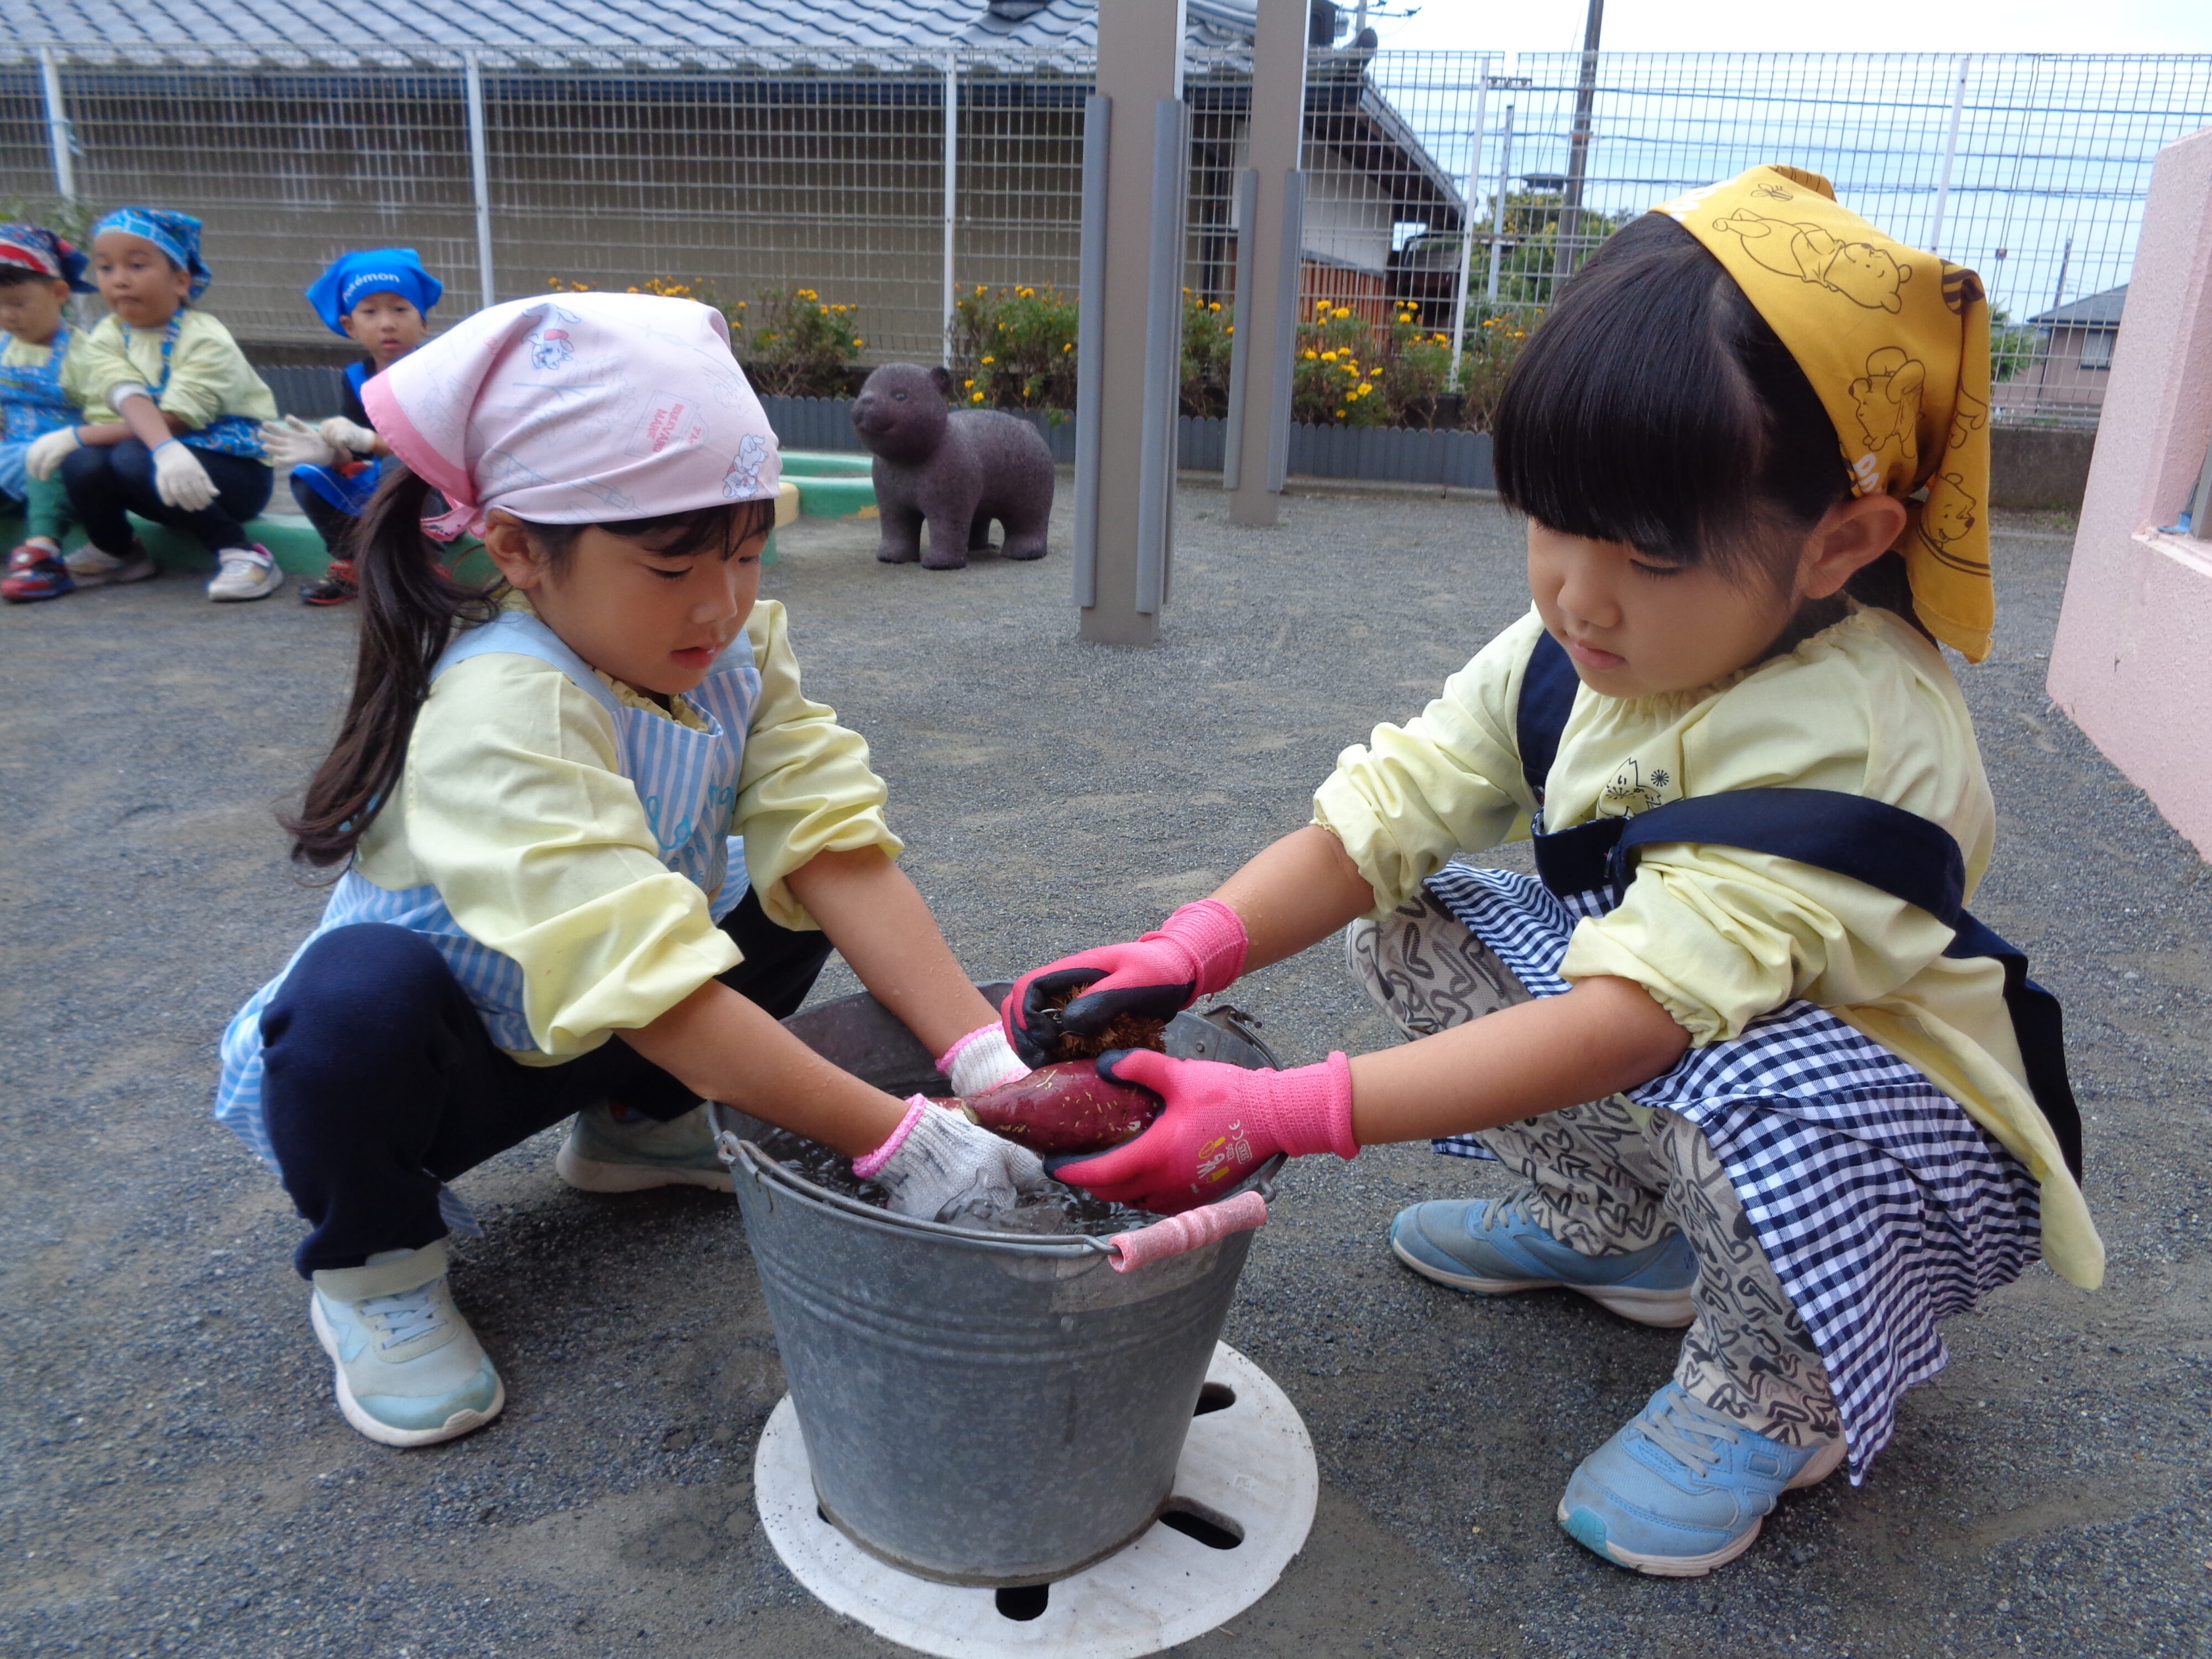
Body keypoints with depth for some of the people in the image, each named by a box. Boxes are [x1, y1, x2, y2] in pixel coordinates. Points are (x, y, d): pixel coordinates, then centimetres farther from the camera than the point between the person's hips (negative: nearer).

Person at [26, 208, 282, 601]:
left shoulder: (207, 340, -14)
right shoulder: (104, 339, 0)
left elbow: (173, 419, -21)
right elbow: (132, 402, -20)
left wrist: (75, 435, -18)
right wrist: (165, 449, -42)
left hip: (235, 469, -5)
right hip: (159, 461, 5)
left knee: (134, 457, -30)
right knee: (82, 463, -23)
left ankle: (240, 553, -19)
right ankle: (115, 551, 8)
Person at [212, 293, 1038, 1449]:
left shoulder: (738, 656, -12)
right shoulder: (505, 714, -34)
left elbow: (840, 854, -23)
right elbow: (642, 978, -43)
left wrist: (985, 1062, -35)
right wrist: (899, 1144, -44)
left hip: (578, 1042, 6)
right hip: (380, 1055, -6)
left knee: (784, 900, -10)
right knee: (369, 989, -37)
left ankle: (634, 1128, 14)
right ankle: (372, 1263, -5)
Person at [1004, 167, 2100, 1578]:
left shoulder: (1854, 741, -34)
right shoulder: (1579, 649, -10)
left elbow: (1630, 1017, -42)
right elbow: (1381, 816, -14)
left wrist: (1283, 1116, -47)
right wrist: (1186, 953, -32)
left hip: (1907, 1140, -7)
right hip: (1675, 1063, 7)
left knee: (1758, 1097, -40)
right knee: (1420, 929, -6)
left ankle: (1766, 1403, -5)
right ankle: (1619, 1231, 13)